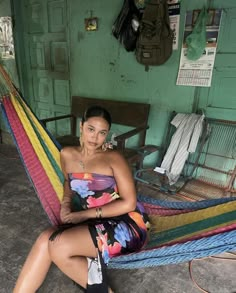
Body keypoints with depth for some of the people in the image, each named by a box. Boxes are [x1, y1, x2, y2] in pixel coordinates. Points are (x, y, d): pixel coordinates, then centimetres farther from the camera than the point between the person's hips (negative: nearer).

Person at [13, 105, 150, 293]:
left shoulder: (113, 158, -11)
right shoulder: (67, 155, 4)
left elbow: (129, 203, -13)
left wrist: (86, 214, -14)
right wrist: (66, 203, 4)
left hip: (126, 224, -5)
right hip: (92, 223, 5)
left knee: (57, 246, -23)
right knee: (47, 240, -21)